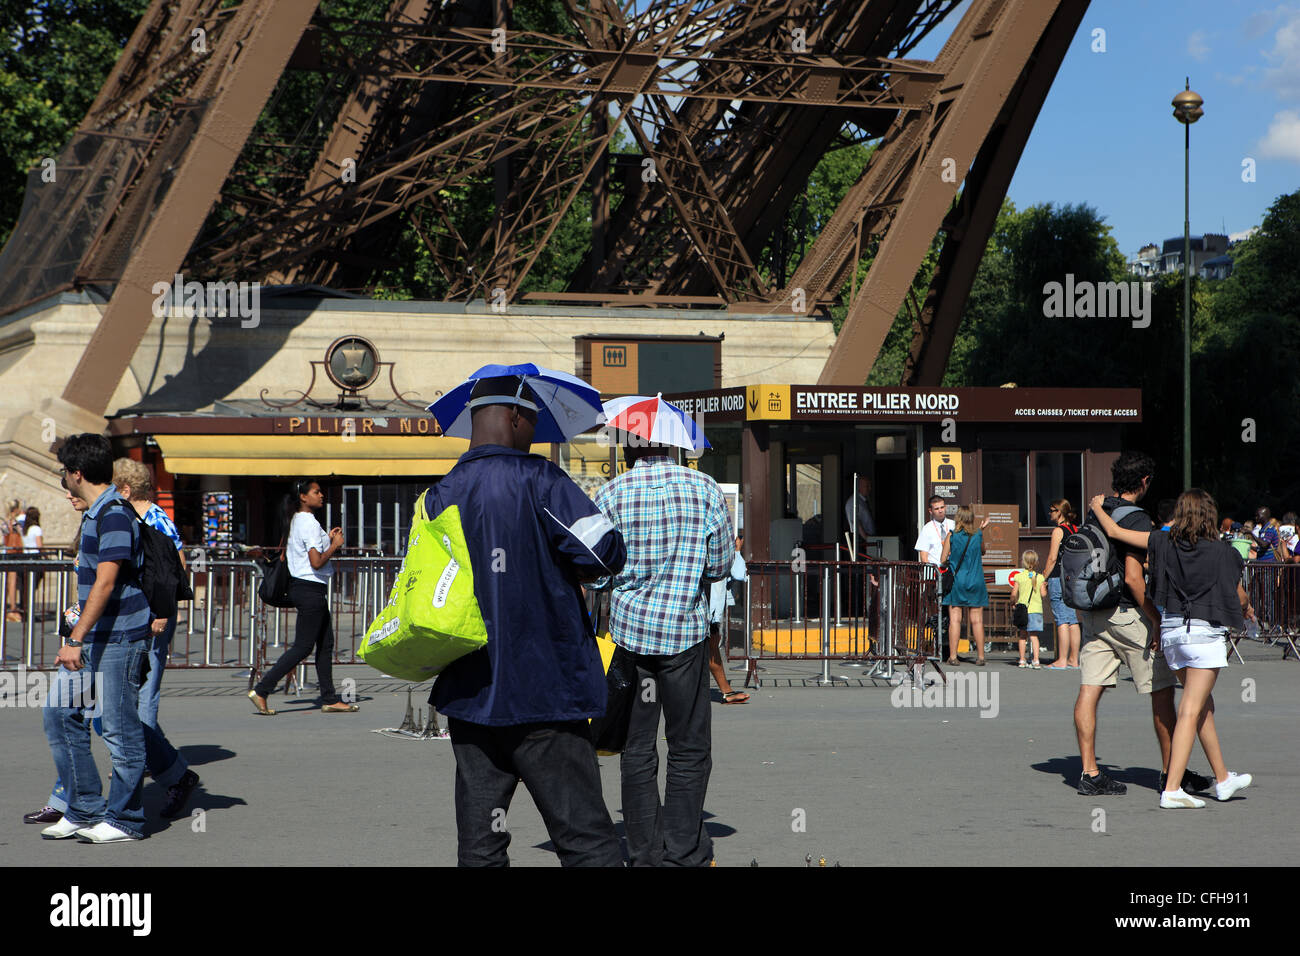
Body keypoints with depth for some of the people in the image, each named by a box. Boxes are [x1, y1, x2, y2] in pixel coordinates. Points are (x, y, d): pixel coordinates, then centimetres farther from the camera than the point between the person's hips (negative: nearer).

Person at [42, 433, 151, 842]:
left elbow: (106, 583, -23)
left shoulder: (114, 516, -16)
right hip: (92, 637, 10)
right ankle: (85, 811, 16)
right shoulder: (94, 513, 15)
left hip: (119, 638, -10)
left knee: (120, 729, -3)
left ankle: (125, 820, 6)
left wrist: (75, 640, -26)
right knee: (61, 718, 9)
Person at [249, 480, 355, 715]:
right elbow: (316, 562, -23)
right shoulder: (310, 523, -16)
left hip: (300, 587, 10)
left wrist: (328, 540, 14)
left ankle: (329, 699, 13)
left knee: (326, 643, 11)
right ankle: (261, 690, -7)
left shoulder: (296, 521, 14)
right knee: (303, 646, -7)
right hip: (311, 589, -10)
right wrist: (335, 545, -10)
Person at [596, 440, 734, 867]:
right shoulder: (704, 487, -2)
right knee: (689, 750, 5)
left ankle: (645, 853, 11)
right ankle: (683, 854, 2)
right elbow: (721, 563, 0)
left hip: (629, 626, 1)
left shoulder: (610, 495, -2)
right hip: (685, 628, -1)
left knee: (637, 750, 8)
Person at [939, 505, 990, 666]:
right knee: (977, 620, 4)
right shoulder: (978, 536, 0)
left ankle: (953, 656, -4)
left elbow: (943, 559, -2)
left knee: (955, 619, 0)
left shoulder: (952, 536, -5)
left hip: (956, 581, -1)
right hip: (976, 583, 1)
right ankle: (980, 656, 5)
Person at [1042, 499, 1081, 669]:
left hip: (1059, 578, -8)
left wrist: (1043, 578, -7)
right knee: (1073, 621, 9)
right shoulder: (1076, 529, 12)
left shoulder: (1058, 530, -10)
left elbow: (1052, 558, -13)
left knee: (1062, 621, -7)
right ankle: (1074, 659, 11)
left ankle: (1062, 660, -7)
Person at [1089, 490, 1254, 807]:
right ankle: (1172, 790, -12)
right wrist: (1246, 610, 31)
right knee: (1191, 711, -6)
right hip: (1206, 631, -5)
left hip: (1171, 629, 5)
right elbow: (1239, 597, 7)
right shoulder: (1222, 553, -7)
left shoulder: (1165, 543, -1)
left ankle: (1223, 778, 28)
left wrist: (1097, 507, 22)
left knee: (1204, 705, 18)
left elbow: (1115, 532, 3)